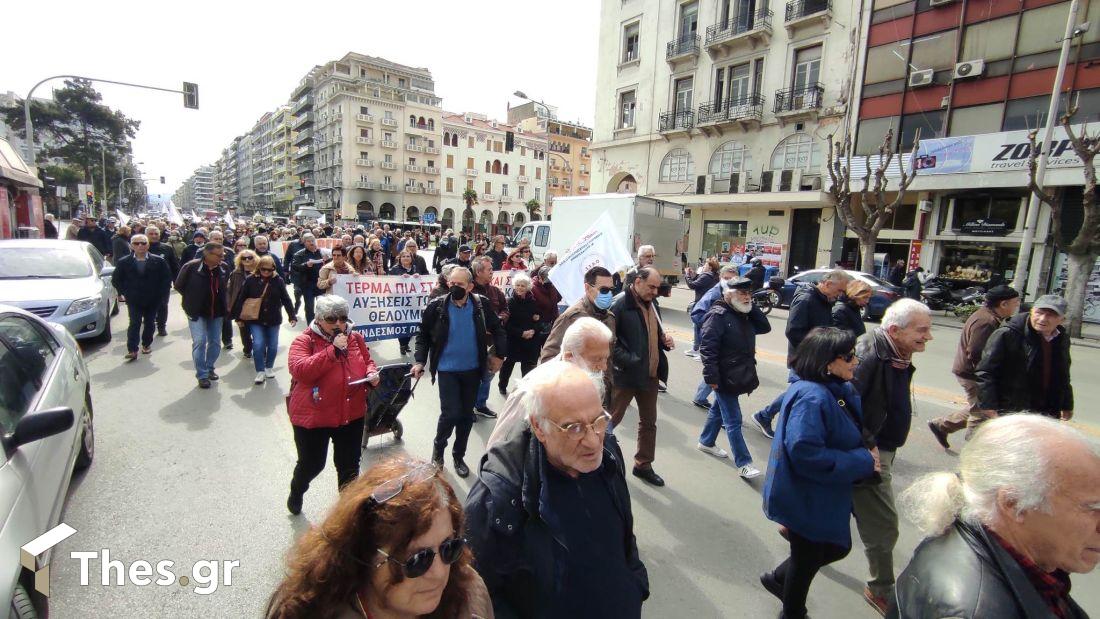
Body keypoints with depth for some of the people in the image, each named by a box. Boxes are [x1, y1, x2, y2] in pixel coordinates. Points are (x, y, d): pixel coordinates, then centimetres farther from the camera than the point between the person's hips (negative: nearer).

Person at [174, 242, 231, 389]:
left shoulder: (224, 268, -5)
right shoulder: (191, 267, -16)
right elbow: (179, 285, -3)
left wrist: (224, 303, 8)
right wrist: (192, 299, 1)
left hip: (217, 312, 4)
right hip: (197, 312, -4)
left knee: (215, 342, 10)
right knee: (199, 342, -9)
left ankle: (209, 368, 30)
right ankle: (202, 375, 2)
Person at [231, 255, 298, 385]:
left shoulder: (278, 280, -6)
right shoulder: (251, 280, -7)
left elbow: (286, 299, -5)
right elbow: (241, 299, -2)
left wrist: (292, 316, -10)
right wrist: (238, 317, -2)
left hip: (273, 320, 1)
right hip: (255, 320, -1)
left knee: (272, 345, 7)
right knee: (258, 344, -10)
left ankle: (269, 367, 29)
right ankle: (260, 371, 4)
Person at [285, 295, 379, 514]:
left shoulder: (355, 338, 4)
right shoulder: (304, 341, -10)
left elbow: (368, 361, 16)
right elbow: (299, 370, -25)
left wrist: (372, 374, -7)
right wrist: (333, 350, -28)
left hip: (352, 414, 4)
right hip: (313, 417, -3)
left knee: (349, 465, 15)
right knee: (312, 464, 14)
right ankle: (296, 491, 49)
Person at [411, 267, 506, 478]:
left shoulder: (481, 305, -8)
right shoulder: (437, 306, -11)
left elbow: (497, 330, 5)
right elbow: (424, 335, 0)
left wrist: (500, 355, 2)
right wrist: (419, 361, -8)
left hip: (472, 369, 2)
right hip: (447, 369, -2)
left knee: (466, 415, 12)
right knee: (451, 413, -10)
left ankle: (459, 456, 32)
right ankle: (439, 447, 21)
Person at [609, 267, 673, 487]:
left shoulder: (650, 303, 10)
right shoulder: (620, 303, -16)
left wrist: (665, 340, 1)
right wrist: (628, 360, -25)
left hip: (650, 374, 8)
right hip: (625, 374, -8)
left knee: (649, 422, 18)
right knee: (611, 419, 6)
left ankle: (643, 464, 35)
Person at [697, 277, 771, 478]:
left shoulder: (745, 315, 10)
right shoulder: (718, 315, -18)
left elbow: (765, 327, 8)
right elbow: (707, 347, -22)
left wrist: (752, 307, -1)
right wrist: (712, 377, -25)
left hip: (739, 376, 9)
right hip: (724, 377, -9)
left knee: (719, 410, 23)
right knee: (733, 421, -1)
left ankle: (706, 442, 41)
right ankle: (743, 463, 6)